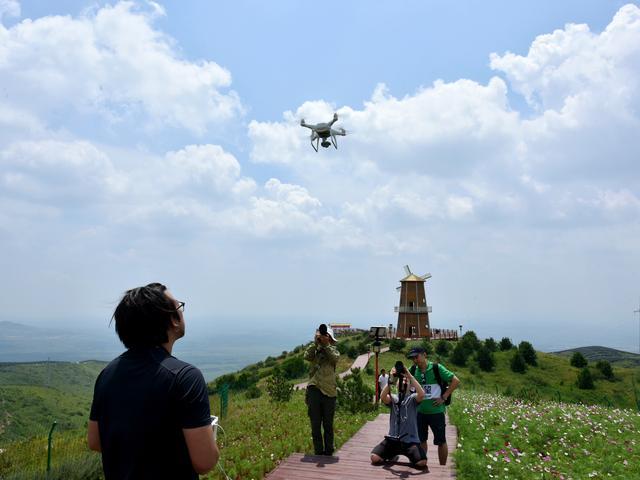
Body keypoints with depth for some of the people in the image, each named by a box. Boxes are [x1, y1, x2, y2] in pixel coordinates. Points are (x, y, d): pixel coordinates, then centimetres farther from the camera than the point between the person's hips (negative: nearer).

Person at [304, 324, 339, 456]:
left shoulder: (333, 350, 9)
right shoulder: (314, 350, 13)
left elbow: (335, 358, -14)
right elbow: (307, 356, -9)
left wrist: (326, 344, -15)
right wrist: (315, 342, -14)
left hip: (329, 390, -1)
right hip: (314, 389, 1)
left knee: (328, 425, 7)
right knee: (315, 425, 5)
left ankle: (328, 452, 17)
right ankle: (318, 452, 14)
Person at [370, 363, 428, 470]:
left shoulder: (413, 398, 4)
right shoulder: (393, 398, 7)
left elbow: (421, 394, -21)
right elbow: (383, 396, -17)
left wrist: (410, 376, -24)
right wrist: (391, 379, -28)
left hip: (410, 440, -2)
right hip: (392, 439, 2)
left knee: (422, 463, -25)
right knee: (375, 458, -16)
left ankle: (410, 456, 11)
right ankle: (392, 455, 16)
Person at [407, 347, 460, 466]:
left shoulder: (436, 368, -11)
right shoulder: (413, 370, 0)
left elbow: (456, 381, -10)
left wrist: (444, 397, -12)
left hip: (436, 411, -4)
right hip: (419, 411, 4)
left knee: (441, 441, 10)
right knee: (421, 440, 16)